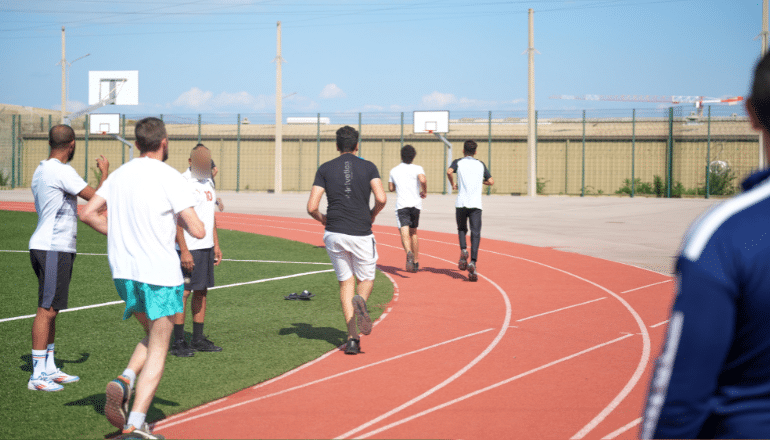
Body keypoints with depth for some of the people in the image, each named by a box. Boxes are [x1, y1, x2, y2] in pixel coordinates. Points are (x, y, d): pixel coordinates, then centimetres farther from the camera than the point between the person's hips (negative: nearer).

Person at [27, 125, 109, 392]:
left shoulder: (41, 170, 15)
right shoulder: (61, 171, -16)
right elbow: (97, 198, -16)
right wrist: (105, 172, 0)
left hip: (45, 247, 10)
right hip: (53, 249, -10)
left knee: (51, 309, 14)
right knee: (47, 309, -8)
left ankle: (49, 368, 21)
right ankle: (37, 375, -6)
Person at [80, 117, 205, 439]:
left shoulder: (119, 175, 8)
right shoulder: (170, 177, -11)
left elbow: (88, 213, 10)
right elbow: (198, 231, -15)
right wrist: (182, 219, 6)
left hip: (123, 271, 6)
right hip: (159, 273, -6)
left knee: (152, 336, 24)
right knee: (158, 349, 3)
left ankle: (125, 380, -1)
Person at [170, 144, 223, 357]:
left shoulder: (208, 182, 15)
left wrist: (216, 244, 18)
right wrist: (184, 250, -20)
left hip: (207, 246, 8)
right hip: (189, 248, -8)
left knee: (202, 291, 10)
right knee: (183, 293, -5)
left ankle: (198, 339, 16)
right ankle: (178, 342, -1)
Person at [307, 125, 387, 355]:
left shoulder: (325, 169, 3)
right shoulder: (368, 167, 1)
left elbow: (311, 207, -4)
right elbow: (381, 199, -13)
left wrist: (322, 218, 18)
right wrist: (372, 215, 8)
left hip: (334, 233, 1)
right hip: (361, 233, -1)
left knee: (346, 282, 13)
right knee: (366, 280, 18)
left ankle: (352, 338, 1)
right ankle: (359, 301, -19)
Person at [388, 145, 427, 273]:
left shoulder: (394, 171, 10)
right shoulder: (417, 169, 1)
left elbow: (391, 188, 20)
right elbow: (422, 179, -19)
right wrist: (424, 192, -2)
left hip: (401, 205, -1)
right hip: (416, 204, 1)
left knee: (405, 233, -13)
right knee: (413, 233, 18)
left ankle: (409, 252, -43)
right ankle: (416, 262, 22)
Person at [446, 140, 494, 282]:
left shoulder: (458, 162, 8)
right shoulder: (480, 164, 14)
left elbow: (449, 172, -13)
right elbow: (491, 182, 14)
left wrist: (453, 184, 4)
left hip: (461, 203, 0)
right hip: (476, 204, 0)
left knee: (462, 229, 21)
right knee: (475, 234, -4)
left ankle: (463, 250, -5)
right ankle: (473, 262, -20)